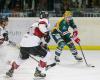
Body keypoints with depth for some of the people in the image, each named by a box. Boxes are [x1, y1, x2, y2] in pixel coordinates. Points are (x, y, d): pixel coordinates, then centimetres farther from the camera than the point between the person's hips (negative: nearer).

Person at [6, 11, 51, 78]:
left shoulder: (35, 24, 28)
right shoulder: (44, 21, 2)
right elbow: (42, 26, -22)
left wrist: (42, 44, 34)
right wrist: (47, 33, -16)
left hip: (23, 44, 9)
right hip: (31, 45, -8)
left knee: (23, 57, 32)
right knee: (44, 54, 12)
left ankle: (11, 71, 34)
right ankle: (38, 72, 10)